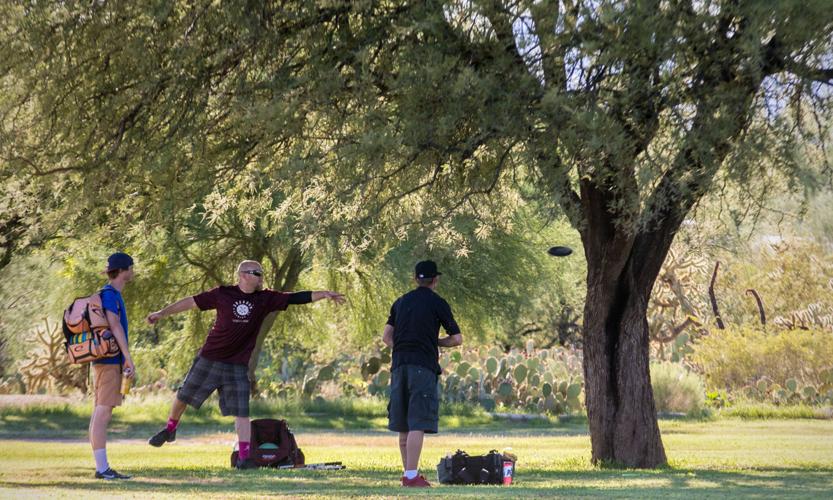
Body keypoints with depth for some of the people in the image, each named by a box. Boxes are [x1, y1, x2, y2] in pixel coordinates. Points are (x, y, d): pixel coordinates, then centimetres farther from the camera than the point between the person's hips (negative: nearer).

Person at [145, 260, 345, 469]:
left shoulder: (266, 299, -1)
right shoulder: (223, 294, -6)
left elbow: (296, 298, -4)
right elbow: (192, 302, -1)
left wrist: (324, 294, -12)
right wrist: (163, 312, 0)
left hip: (238, 365, 1)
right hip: (209, 358, -1)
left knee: (241, 412, -6)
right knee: (183, 396, 12)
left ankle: (245, 457, -5)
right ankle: (170, 430, 40)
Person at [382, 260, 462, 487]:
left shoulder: (400, 302, 14)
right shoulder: (438, 303, 0)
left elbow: (387, 337, 14)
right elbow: (457, 339, 1)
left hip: (399, 365, 6)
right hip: (424, 367, -5)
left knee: (403, 426, 12)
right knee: (417, 425, -10)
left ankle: (409, 472, 20)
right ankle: (411, 476, -16)